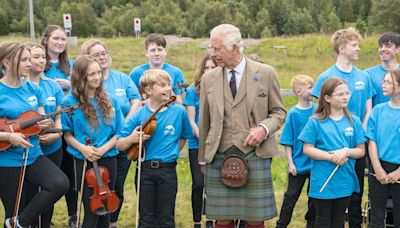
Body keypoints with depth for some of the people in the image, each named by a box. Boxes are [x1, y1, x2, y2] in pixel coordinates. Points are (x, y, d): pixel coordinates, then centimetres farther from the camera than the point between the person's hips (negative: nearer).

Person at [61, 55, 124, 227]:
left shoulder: (109, 100, 3)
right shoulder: (69, 102, -5)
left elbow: (118, 132, 5)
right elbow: (67, 135, 0)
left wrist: (104, 148, -11)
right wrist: (82, 148, -17)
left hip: (108, 159, 3)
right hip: (84, 161, -3)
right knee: (92, 211, 0)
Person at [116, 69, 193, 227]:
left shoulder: (179, 112, -1)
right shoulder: (139, 116, -4)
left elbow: (184, 136, 16)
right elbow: (119, 145, -1)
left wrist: (172, 152, 7)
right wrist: (131, 139, -19)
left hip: (168, 170, 0)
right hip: (145, 169, 0)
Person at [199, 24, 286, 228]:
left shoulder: (265, 73, 1)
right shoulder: (208, 78, 7)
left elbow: (279, 112, 8)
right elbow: (204, 122, 13)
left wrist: (264, 128, -12)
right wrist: (203, 158, 15)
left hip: (255, 155, -1)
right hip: (218, 157, 2)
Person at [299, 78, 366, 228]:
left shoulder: (354, 121, 2)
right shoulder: (316, 121, -6)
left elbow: (361, 150, 3)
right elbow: (307, 149, -10)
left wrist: (346, 151, -17)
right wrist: (332, 157, -17)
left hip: (345, 181, 3)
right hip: (323, 182, -3)